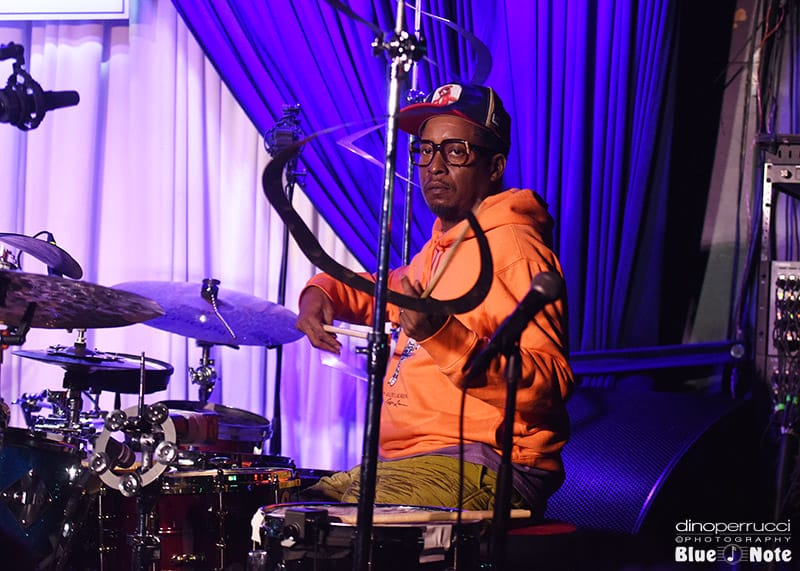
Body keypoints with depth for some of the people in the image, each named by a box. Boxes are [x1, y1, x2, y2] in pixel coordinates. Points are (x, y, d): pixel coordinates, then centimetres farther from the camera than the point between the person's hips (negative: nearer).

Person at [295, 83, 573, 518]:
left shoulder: (510, 247, -13)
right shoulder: (444, 243, 18)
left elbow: (548, 385, -23)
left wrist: (443, 334, -34)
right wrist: (323, 291, 18)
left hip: (485, 468, -10)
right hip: (411, 461, 10)